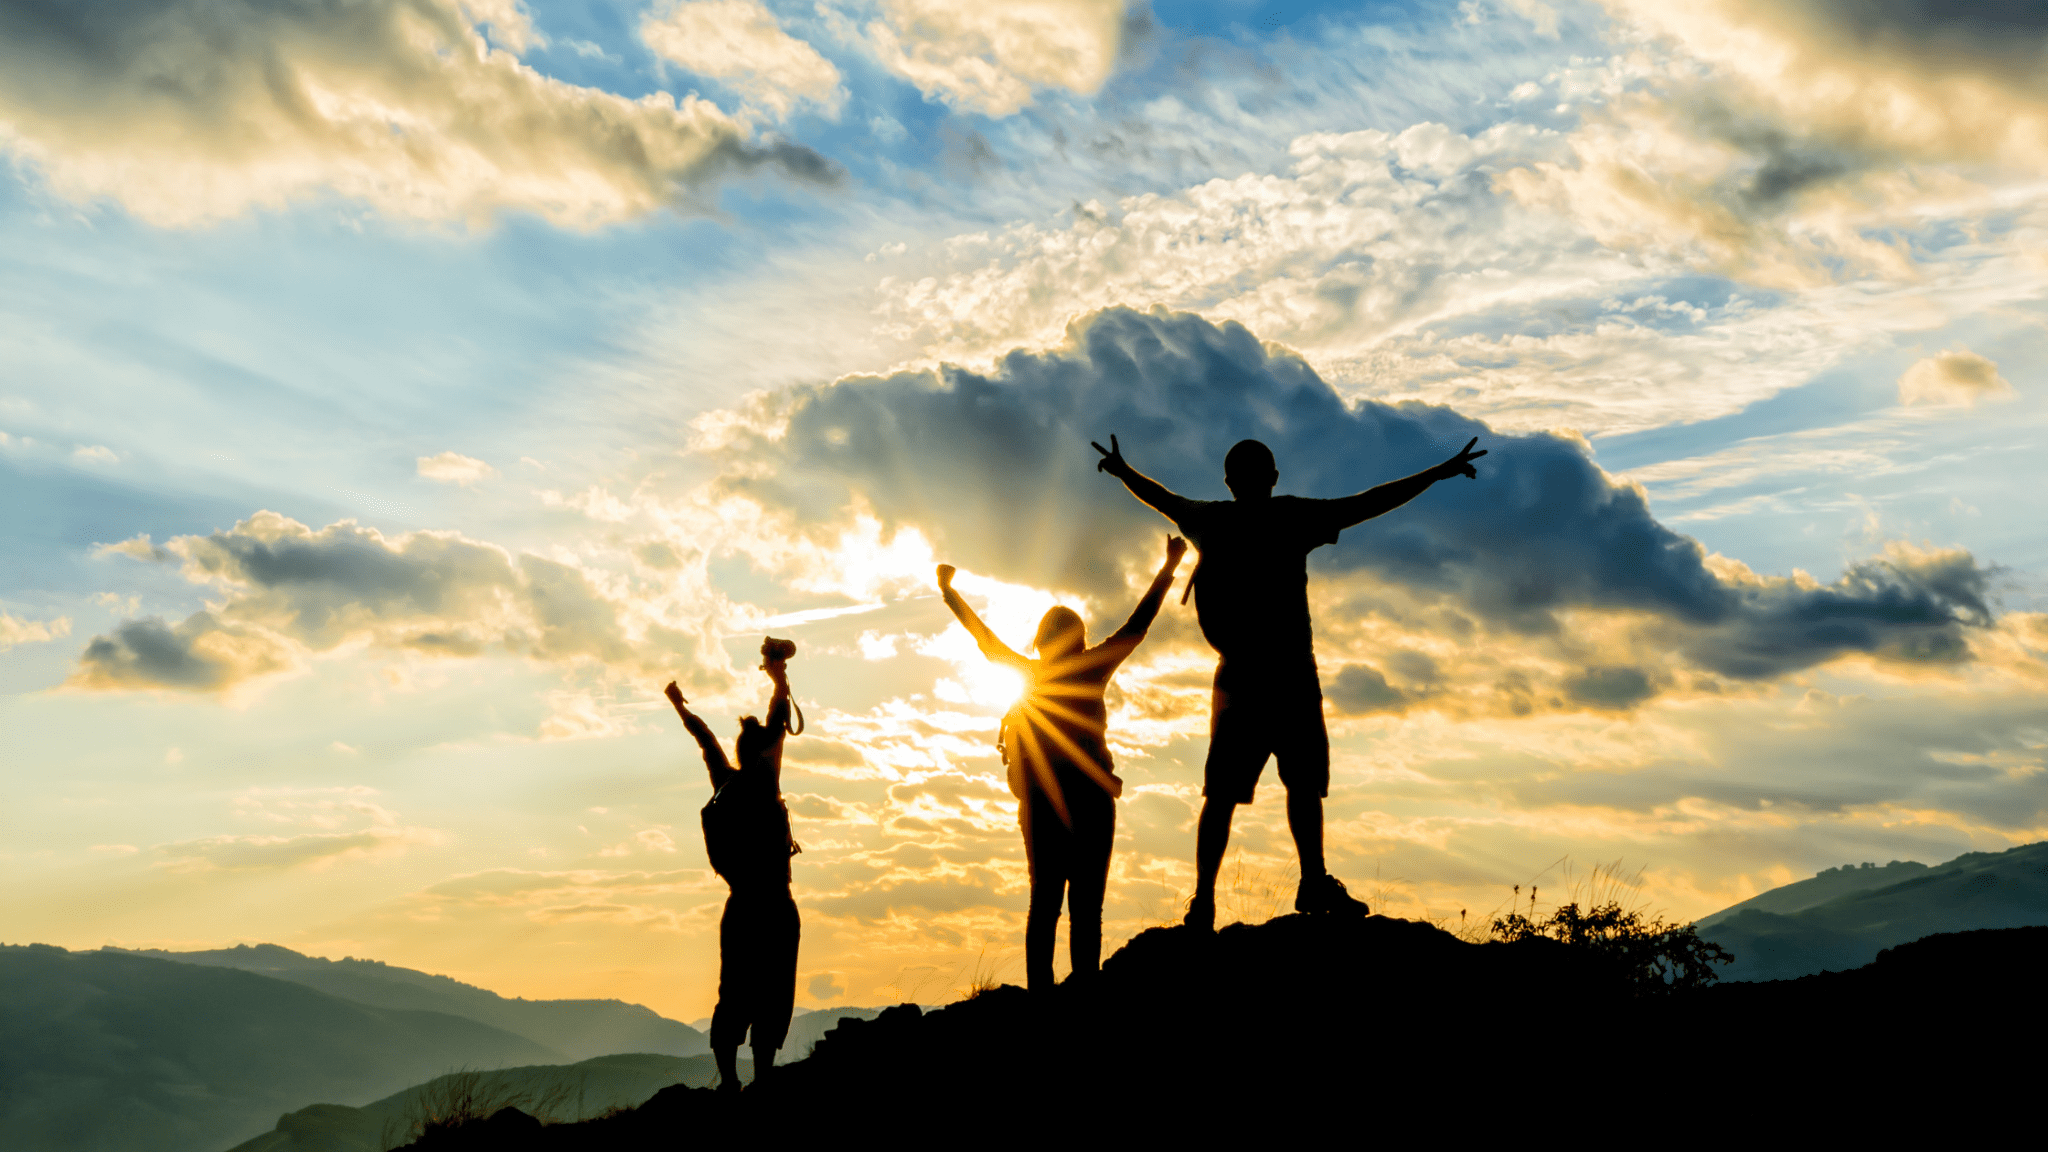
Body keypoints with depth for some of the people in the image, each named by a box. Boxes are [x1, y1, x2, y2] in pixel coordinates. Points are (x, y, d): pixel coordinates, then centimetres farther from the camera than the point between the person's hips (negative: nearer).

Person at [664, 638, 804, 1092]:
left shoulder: (727, 785, 8)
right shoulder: (762, 785, -7)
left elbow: (705, 737, 23)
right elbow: (778, 721, -4)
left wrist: (680, 705, 36)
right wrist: (780, 676, 7)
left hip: (740, 907, 7)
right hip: (773, 908, -7)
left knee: (734, 995, 6)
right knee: (771, 996, -7)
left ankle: (728, 1080, 2)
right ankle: (761, 1080, -12)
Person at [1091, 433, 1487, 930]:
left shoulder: (1211, 521, 11)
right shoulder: (1290, 517, -1)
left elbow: (1161, 498, 28)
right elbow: (1370, 503, 0)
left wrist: (1122, 470, 45)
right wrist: (1441, 472, 6)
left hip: (1236, 675, 4)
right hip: (1289, 671, -4)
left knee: (1221, 793, 3)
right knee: (1304, 780, -4)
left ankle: (1204, 898, 0)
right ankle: (1315, 882, -13)